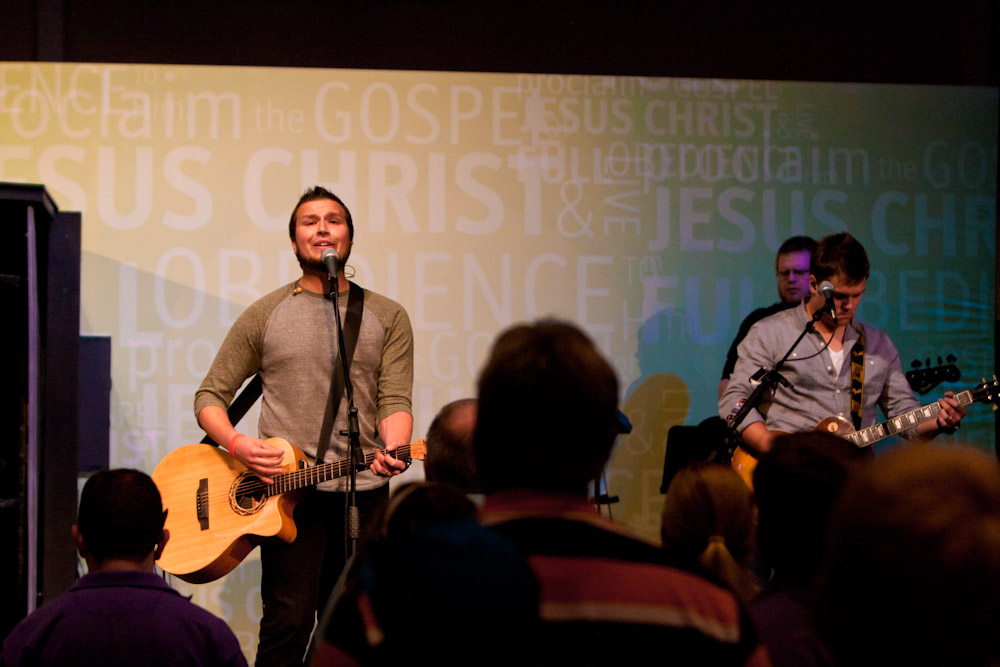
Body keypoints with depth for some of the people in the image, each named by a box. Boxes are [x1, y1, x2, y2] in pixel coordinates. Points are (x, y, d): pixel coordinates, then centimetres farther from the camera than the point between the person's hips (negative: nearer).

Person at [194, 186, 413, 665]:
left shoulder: (387, 317, 11)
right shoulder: (266, 315, 8)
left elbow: (395, 400, 1)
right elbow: (210, 396, 9)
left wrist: (392, 450, -21)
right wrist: (236, 444, -12)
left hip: (364, 489, 2)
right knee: (289, 621, -11)